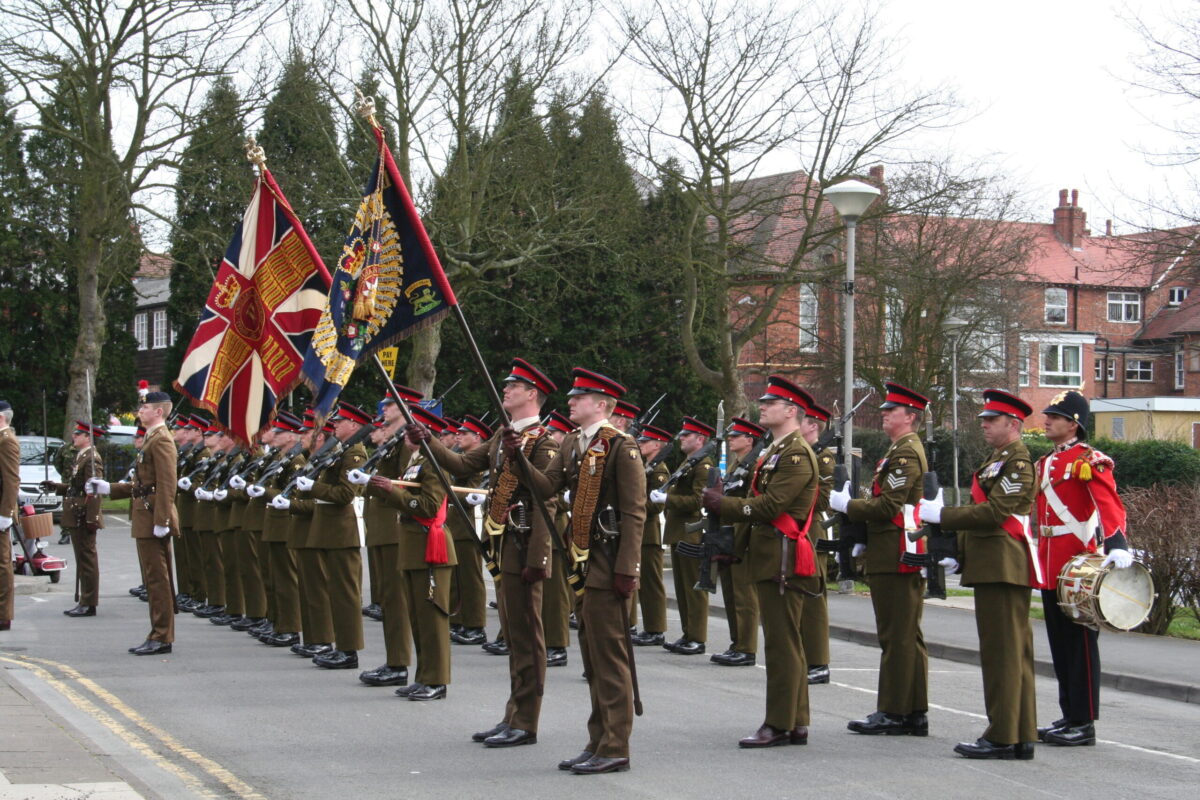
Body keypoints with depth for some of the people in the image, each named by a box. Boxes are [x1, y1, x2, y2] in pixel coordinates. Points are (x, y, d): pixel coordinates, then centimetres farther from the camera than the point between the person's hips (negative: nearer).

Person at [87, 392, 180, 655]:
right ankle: (159, 635, 18)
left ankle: (161, 637, -4)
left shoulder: (161, 440, -13)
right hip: (146, 519, 11)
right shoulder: (152, 439, 20)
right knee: (155, 579, 13)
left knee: (157, 578, -7)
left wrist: (161, 521, -26)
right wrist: (107, 488, 20)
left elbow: (167, 485, -21)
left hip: (154, 519, -11)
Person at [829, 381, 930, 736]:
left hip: (895, 558, -11)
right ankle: (914, 713, 16)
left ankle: (894, 713, -2)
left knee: (897, 636, -6)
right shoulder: (904, 450, 20)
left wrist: (846, 504, -11)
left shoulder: (905, 453, -14)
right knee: (907, 636, 12)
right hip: (900, 557, 11)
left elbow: (887, 506, -21)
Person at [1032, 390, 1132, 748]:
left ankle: (1084, 724, 3)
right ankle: (1069, 717, 20)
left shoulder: (1089, 460, -9)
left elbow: (1110, 506, -21)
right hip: (1050, 568, 8)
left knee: (1080, 644, -3)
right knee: (1059, 645, 12)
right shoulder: (1045, 464, 17)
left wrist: (1117, 545, -37)